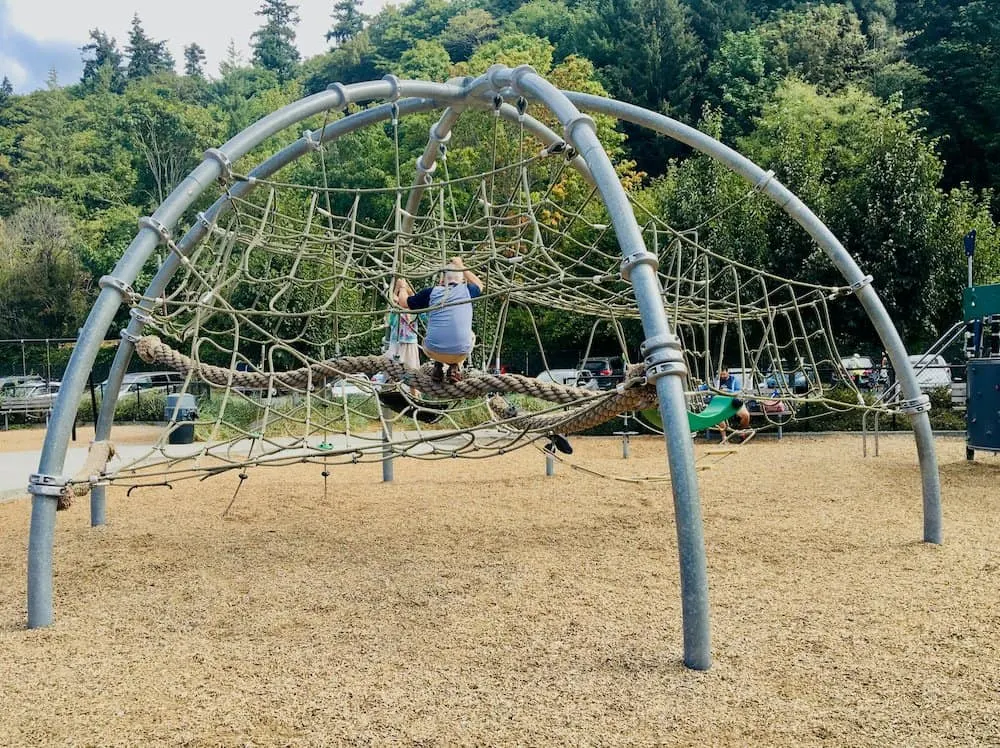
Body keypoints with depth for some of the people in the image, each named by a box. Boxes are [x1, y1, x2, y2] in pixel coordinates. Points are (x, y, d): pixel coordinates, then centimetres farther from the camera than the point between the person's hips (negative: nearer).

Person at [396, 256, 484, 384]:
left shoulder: (431, 292, 8)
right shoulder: (466, 290, 8)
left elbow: (404, 302, 22)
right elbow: (479, 285, 34)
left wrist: (402, 288, 43)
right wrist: (461, 267, 44)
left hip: (433, 352, 1)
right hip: (460, 352, -1)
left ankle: (438, 366, 20)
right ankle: (455, 367, 16)